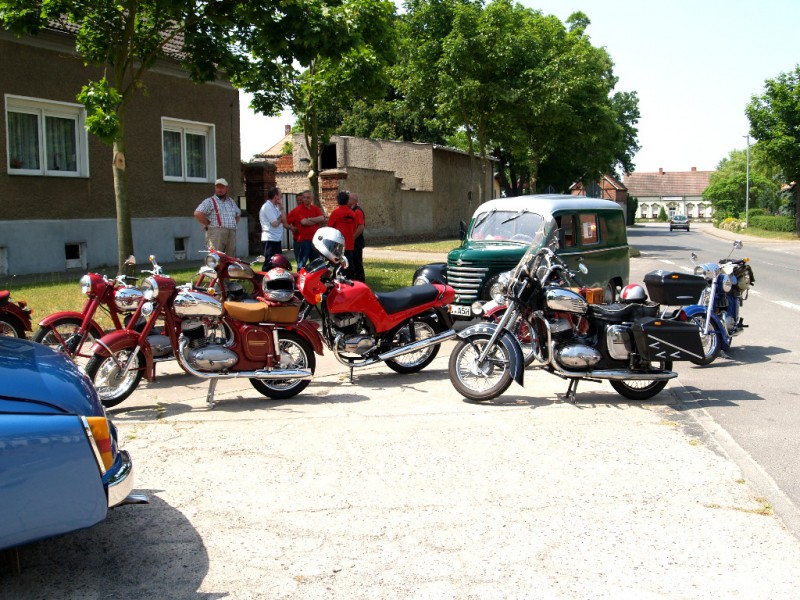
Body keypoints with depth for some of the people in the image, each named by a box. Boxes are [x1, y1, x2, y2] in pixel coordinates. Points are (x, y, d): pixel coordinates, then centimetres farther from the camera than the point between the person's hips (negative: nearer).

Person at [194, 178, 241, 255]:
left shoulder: (231, 201, 22)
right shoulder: (209, 201, 1)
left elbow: (238, 214, 37)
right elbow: (197, 213, -12)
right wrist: (208, 224, -7)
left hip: (231, 234, 6)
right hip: (216, 233, -6)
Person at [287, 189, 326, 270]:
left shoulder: (315, 208, 11)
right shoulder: (298, 209, -5)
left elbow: (322, 218, -5)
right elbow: (304, 222, -17)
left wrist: (309, 219, -13)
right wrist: (316, 221, -6)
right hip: (302, 240, -5)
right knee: (301, 265, -4)